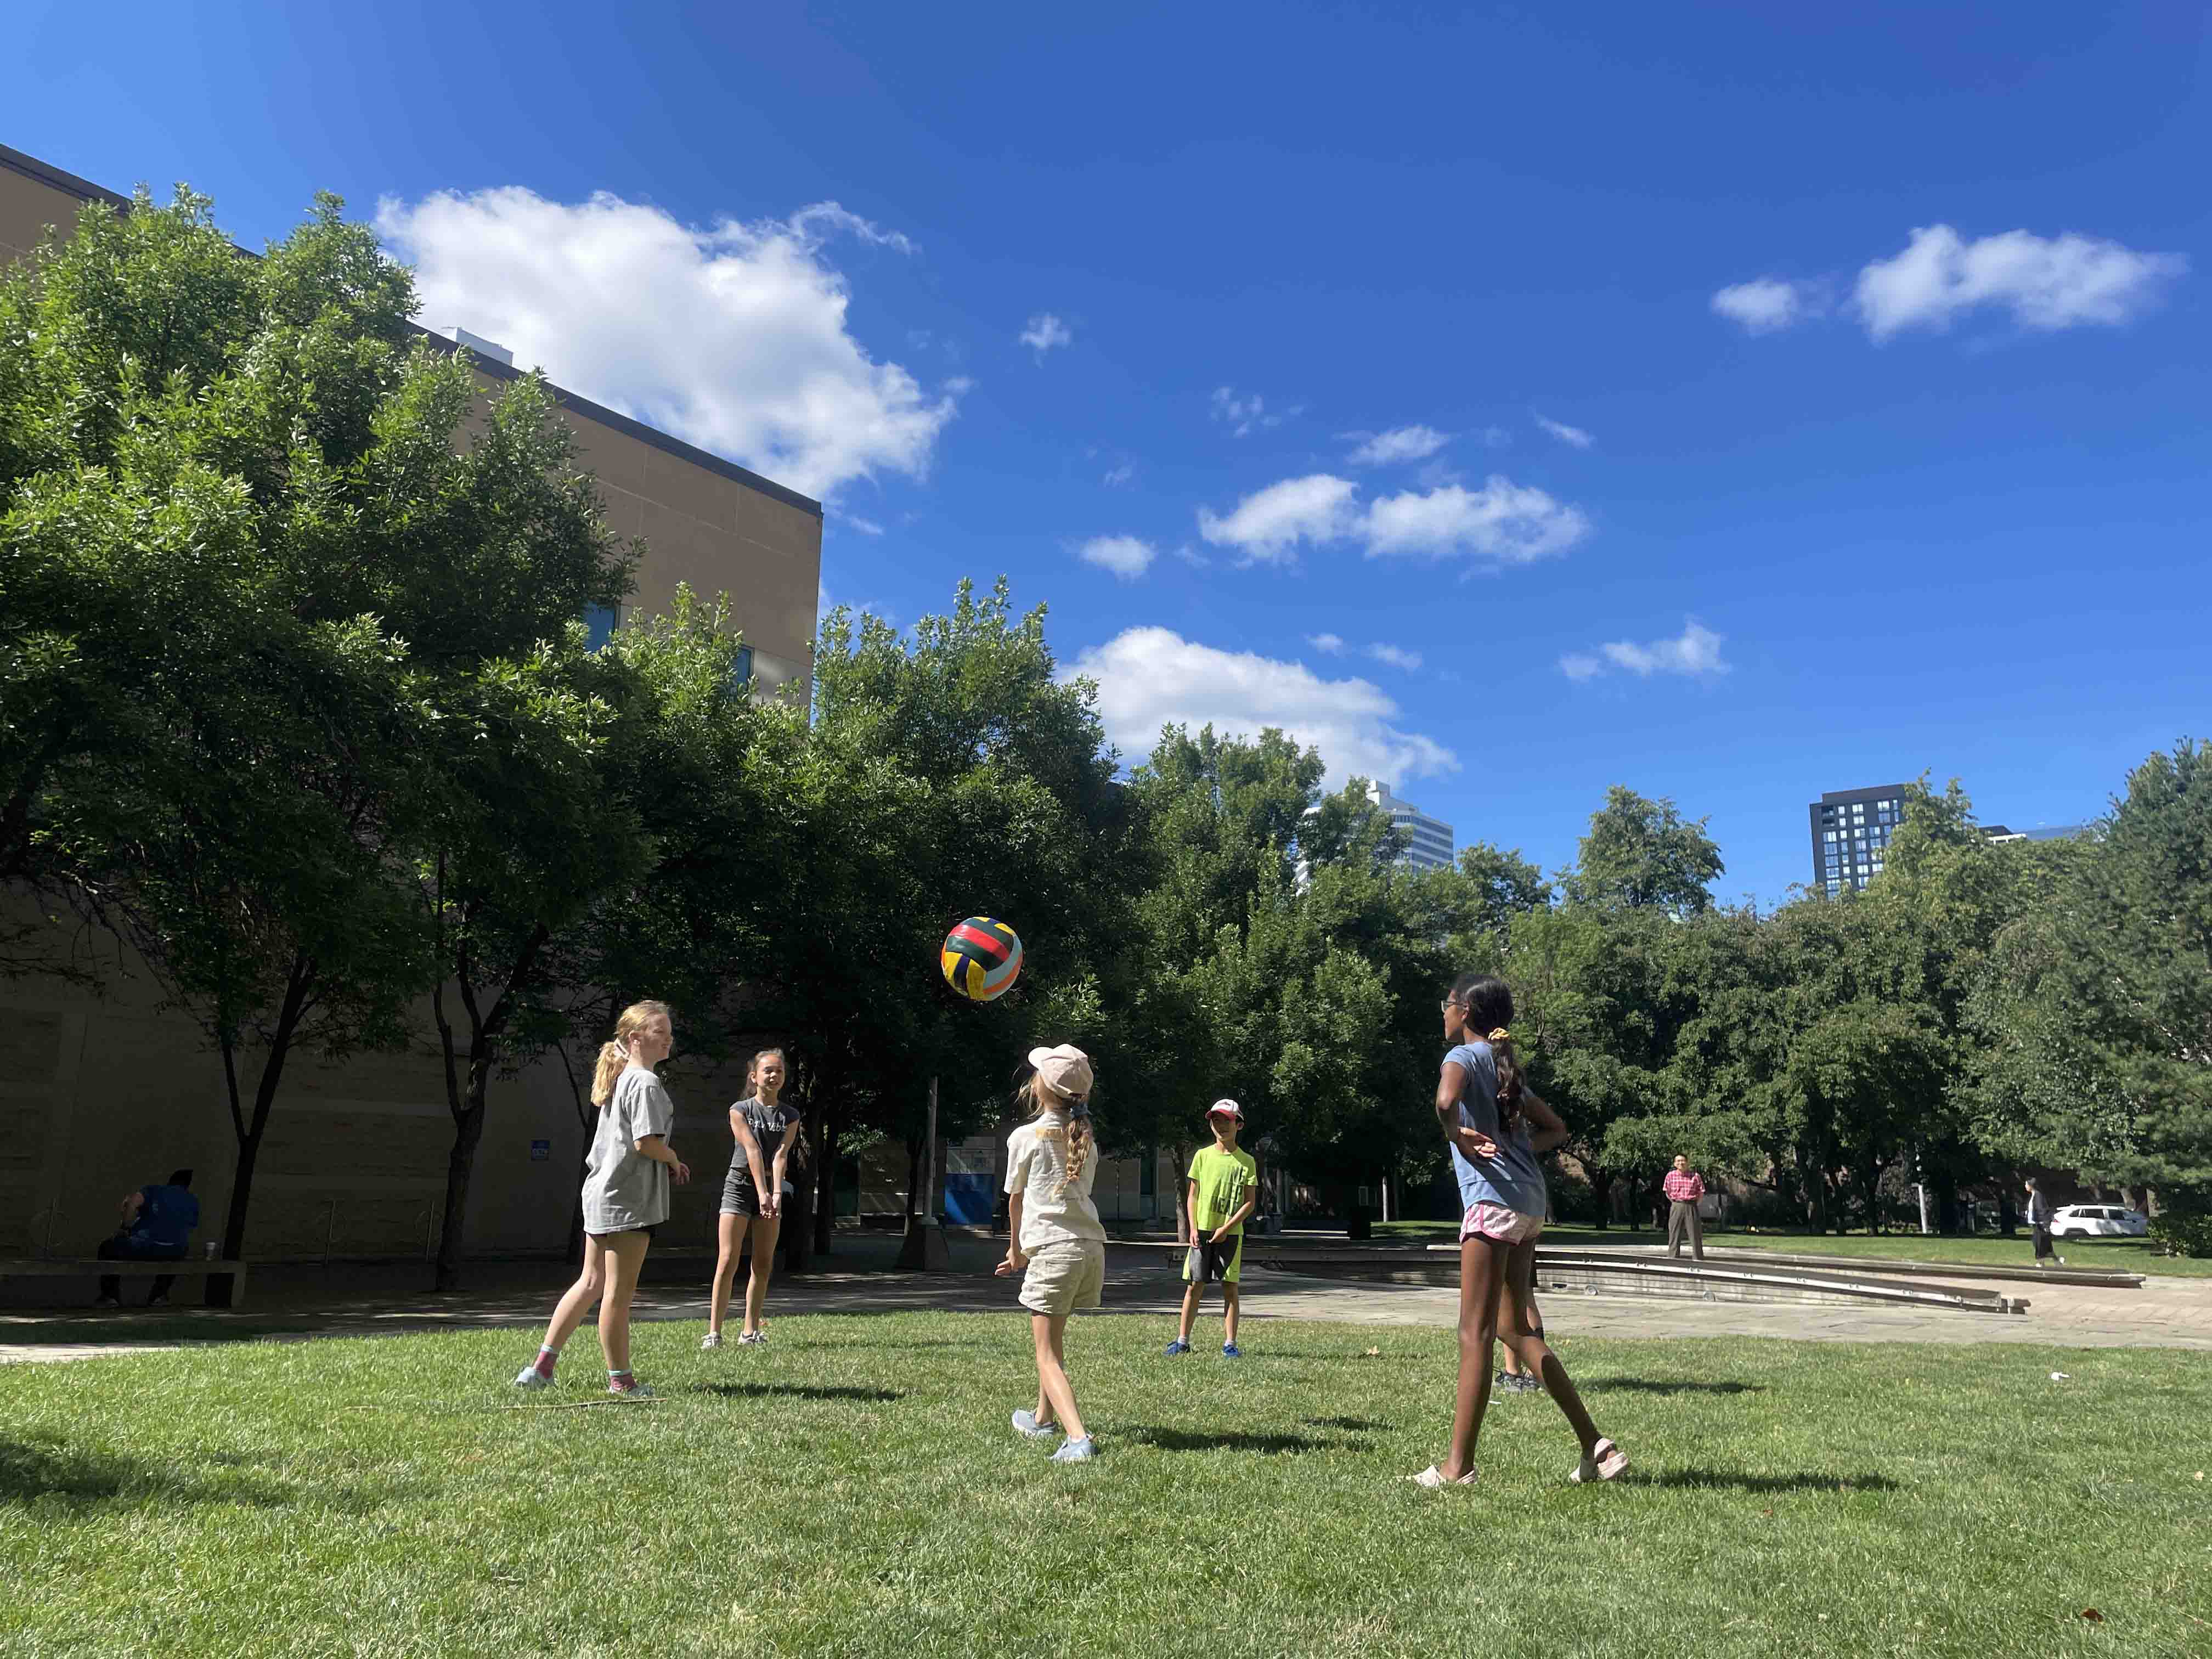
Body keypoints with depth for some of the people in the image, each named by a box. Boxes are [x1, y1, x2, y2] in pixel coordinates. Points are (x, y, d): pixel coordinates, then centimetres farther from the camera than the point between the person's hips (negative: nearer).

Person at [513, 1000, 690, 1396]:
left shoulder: (619, 1080, 16)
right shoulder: (646, 1084, -15)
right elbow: (646, 1142, -23)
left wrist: (668, 1165, 15)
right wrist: (674, 1160, -4)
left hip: (601, 1193, 10)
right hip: (628, 1200, -10)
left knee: (592, 1283, 17)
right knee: (620, 1290, 0)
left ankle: (541, 1366, 20)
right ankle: (620, 1379, 11)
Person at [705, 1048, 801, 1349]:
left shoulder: (790, 1117, 4)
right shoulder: (740, 1110, -4)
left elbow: (780, 1156, -8)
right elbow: (752, 1151, -15)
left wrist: (776, 1194, -21)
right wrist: (762, 1193, -24)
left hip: (771, 1190, 3)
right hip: (741, 1185, -3)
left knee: (764, 1265, 4)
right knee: (728, 1261, -10)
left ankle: (750, 1330, 12)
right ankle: (714, 1331, -7)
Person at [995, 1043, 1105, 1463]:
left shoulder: (1025, 1137, -3)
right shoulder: (1086, 1139, 14)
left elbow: (1015, 1200, 8)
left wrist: (1016, 1250, 25)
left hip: (1053, 1250, -7)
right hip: (1093, 1246, 7)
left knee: (1047, 1356, -5)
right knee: (1053, 1337, 26)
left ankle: (1078, 1440, -21)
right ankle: (1044, 1419, 38)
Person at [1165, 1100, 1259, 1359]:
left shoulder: (1246, 1161, 2)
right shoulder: (1202, 1155, 6)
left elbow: (1250, 1202, -1)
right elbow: (1192, 1196, 7)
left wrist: (1226, 1228, -10)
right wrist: (1193, 1229, -3)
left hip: (1230, 1233, -1)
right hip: (1202, 1231, 1)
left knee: (1230, 1287, 0)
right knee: (1195, 1285, 1)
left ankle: (1230, 1343, 5)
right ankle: (1183, 1340, 9)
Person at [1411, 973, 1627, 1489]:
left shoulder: (1466, 1055, -6)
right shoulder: (1505, 1064, 20)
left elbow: (1445, 1100, -29)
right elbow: (1556, 1128, 26)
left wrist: (1457, 1136, -11)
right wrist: (1516, 1148, 12)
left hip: (1494, 1200, -9)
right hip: (1529, 1200, 9)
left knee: (1475, 1333, -5)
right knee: (1516, 1329, 16)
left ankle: (1458, 1466, -1)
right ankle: (1595, 1445, 16)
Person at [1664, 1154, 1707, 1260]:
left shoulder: (1695, 1176, -1)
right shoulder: (1671, 1175, 2)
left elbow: (1701, 1193, 6)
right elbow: (1668, 1193, 11)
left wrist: (1693, 1204, 3)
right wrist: (1677, 1203, 7)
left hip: (1691, 1207, -1)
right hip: (1676, 1207, 1)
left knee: (1695, 1234, 1)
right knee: (1674, 1235, 2)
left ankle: (1698, 1259, 7)